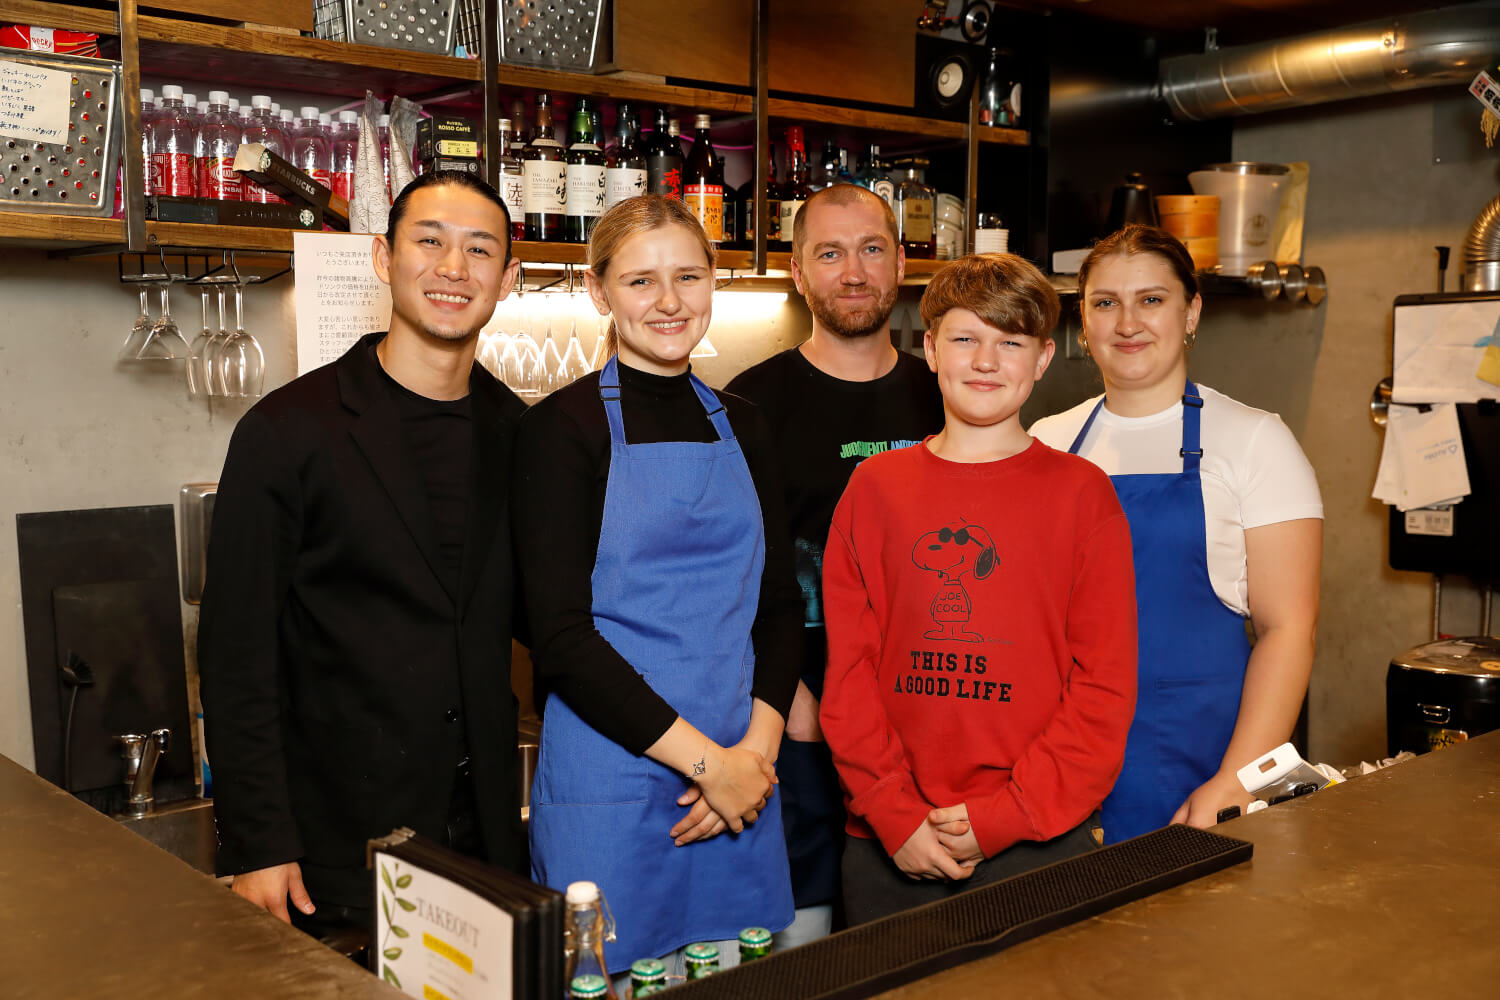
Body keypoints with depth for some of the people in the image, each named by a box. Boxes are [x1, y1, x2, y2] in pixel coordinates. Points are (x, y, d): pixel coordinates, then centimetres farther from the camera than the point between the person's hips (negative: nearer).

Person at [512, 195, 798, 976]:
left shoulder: (739, 426, 10)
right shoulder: (564, 427, -7)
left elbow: (779, 604, 9)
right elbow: (560, 635, -12)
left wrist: (757, 747, -7)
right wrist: (706, 759, -15)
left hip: (740, 781, 5)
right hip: (612, 780, -5)